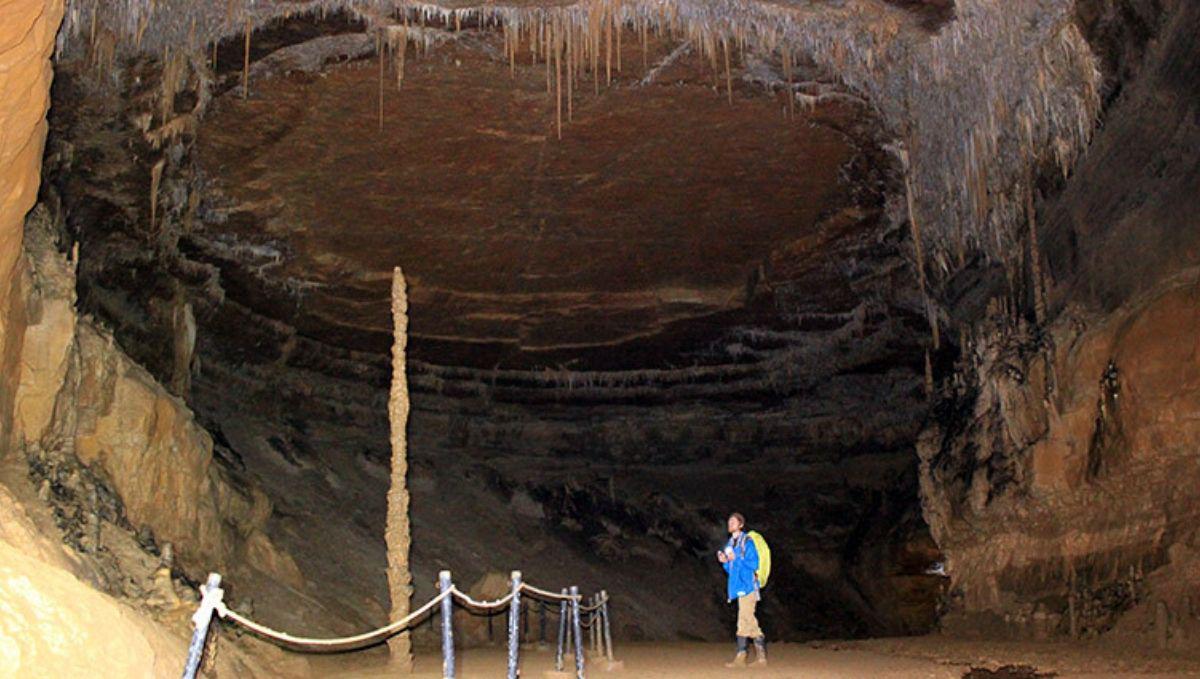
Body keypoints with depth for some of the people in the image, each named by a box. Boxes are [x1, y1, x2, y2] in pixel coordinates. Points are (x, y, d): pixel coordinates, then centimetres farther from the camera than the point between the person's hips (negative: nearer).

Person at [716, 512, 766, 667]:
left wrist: (736, 558, -17)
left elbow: (754, 564, -13)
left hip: (747, 586, -8)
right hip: (739, 587, 8)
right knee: (749, 620, 9)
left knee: (744, 620, -11)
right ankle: (761, 655, 14)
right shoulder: (730, 544, 18)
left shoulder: (747, 542, -6)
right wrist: (725, 562, 1)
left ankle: (740, 657, -11)